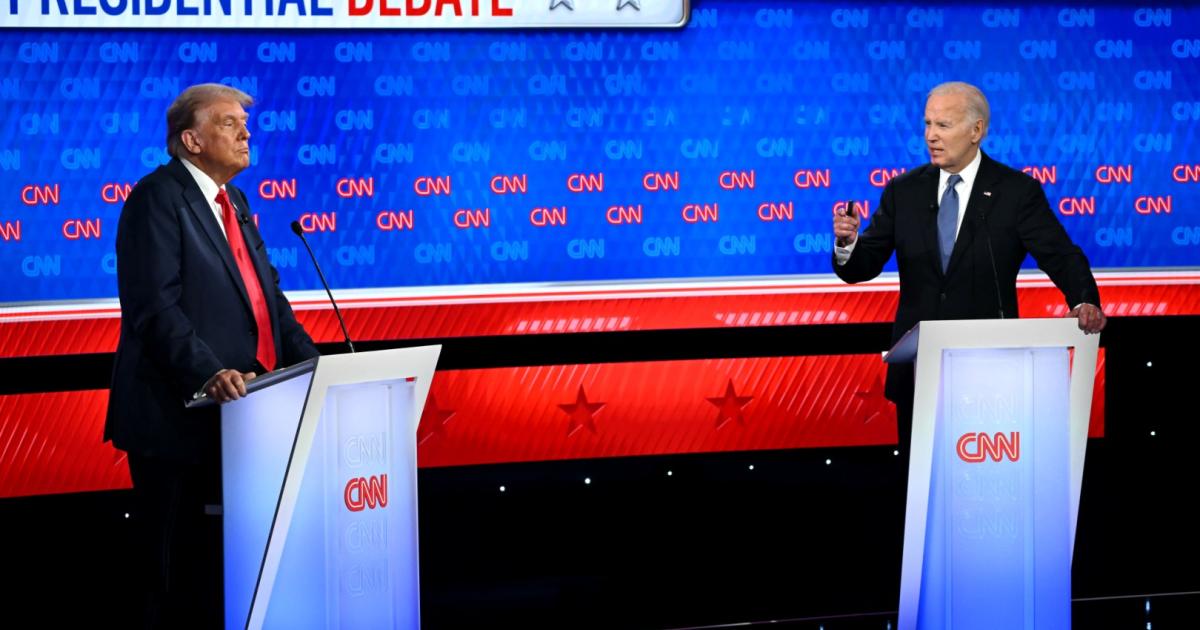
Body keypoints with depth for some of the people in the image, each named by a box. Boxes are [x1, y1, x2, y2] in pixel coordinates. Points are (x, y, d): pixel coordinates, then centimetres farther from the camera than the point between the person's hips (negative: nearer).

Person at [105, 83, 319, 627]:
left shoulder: (234, 203, 18)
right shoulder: (157, 198, -9)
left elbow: (268, 296, 18)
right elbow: (154, 307, -19)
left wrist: (313, 365, 3)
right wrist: (209, 374, -30)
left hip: (235, 415, 8)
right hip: (180, 418, -8)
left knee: (226, 565, 9)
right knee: (180, 575, -1)